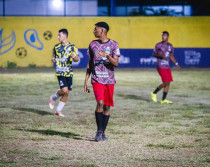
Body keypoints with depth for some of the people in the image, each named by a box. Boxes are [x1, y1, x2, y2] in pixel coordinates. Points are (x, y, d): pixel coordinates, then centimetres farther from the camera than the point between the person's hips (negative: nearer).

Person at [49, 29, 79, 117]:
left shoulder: (72, 47, 1)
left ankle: (58, 110, 16)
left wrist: (74, 57, -26)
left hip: (69, 73, 1)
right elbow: (54, 56, 21)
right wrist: (53, 59, -3)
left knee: (66, 93, 3)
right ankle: (53, 98, 10)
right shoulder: (56, 47, 7)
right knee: (64, 90, -19)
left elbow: (77, 59, -2)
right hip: (60, 72, -1)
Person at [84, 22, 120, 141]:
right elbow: (90, 63, 14)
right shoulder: (93, 44, 9)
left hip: (109, 80, 0)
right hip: (97, 79, 0)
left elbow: (116, 63, -8)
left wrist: (107, 55, -26)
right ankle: (99, 130, -5)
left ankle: (103, 132, 13)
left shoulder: (113, 45, 0)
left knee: (107, 106, 2)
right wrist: (86, 80, 9)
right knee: (100, 103, -16)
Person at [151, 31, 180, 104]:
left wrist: (176, 64, 9)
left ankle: (163, 100, 6)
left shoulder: (170, 46, 11)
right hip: (161, 67, -6)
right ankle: (154, 93, 7)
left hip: (167, 67, 6)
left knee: (168, 83, 1)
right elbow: (154, 54, 2)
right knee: (166, 82, -12)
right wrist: (160, 56, -18)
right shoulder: (158, 45, -3)